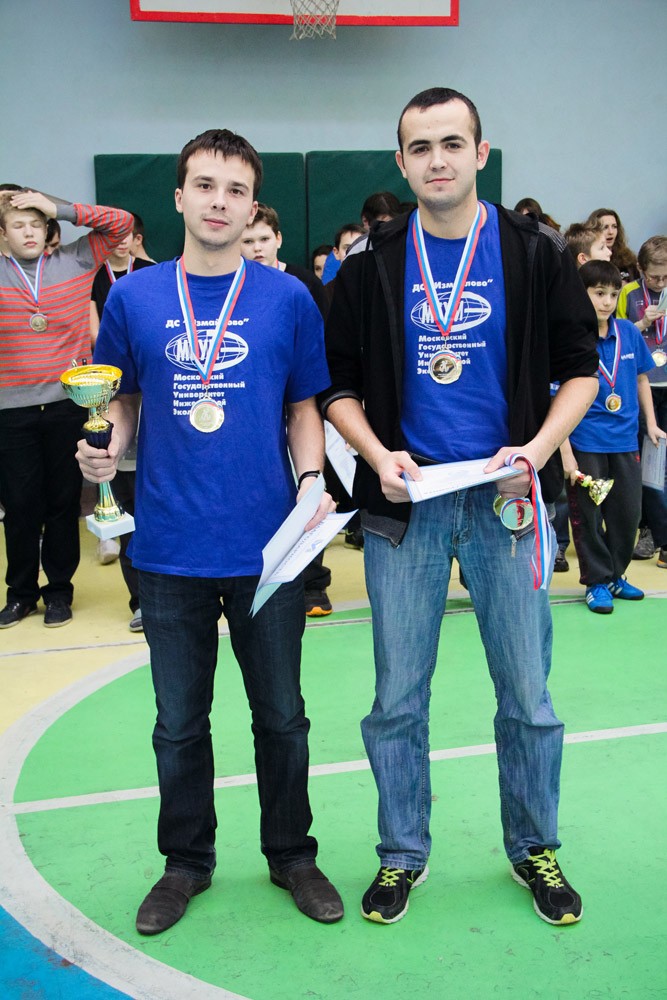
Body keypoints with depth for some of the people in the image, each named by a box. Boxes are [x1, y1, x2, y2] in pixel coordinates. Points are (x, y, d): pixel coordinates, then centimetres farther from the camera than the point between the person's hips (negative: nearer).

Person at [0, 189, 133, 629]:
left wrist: (60, 209, -3)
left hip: (68, 401, 0)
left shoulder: (75, 262, 6)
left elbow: (121, 222, 4)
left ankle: (59, 589, 21)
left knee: (64, 499, 8)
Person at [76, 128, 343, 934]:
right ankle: (186, 861, 35)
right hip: (171, 548, 1)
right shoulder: (133, 297, 1)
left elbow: (303, 409, 6)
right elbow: (122, 402, 9)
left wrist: (313, 481, -11)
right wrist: (106, 448, -11)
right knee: (179, 723, 14)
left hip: (269, 547, 0)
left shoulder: (288, 299, -1)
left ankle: (291, 853, 35)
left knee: (280, 716, 14)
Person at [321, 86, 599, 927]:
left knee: (527, 696, 8)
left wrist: (538, 449, -12)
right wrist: (377, 455, -11)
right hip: (404, 506, 1)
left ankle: (533, 848, 30)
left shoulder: (534, 252, 2)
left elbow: (580, 368, 5)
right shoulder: (369, 266, 3)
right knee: (397, 699, 8)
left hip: (505, 501, 0)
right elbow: (339, 385, 7)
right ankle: (402, 852, 28)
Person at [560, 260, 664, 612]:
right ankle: (597, 582, 20)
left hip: (625, 441, 4)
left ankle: (615, 575, 30)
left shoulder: (629, 332, -1)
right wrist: (565, 452, -15)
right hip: (585, 444, -4)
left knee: (628, 513, 11)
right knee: (587, 516, 5)